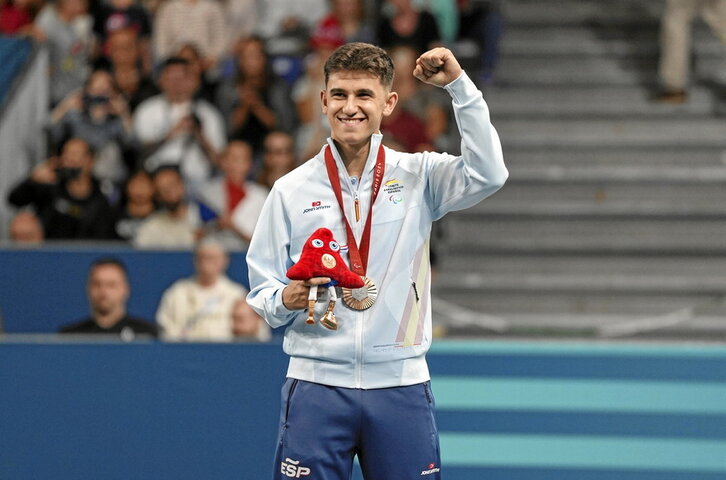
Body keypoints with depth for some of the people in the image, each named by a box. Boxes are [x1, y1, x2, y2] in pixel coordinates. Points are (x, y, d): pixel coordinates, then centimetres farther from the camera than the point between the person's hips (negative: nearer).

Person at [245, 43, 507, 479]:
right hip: (316, 385, 0)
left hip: (401, 386, 0)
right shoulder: (291, 190, 5)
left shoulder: (418, 177, 5)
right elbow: (262, 291, 8)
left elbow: (488, 175, -14)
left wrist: (459, 84, -16)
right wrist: (285, 300, -16)